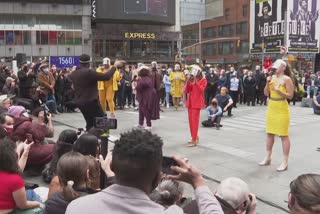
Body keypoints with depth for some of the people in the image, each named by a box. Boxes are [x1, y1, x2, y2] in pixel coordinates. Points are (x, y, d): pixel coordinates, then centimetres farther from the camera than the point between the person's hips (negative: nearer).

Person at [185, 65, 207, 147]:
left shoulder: (203, 80, -1)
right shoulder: (191, 80, 14)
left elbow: (201, 90, -15)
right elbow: (186, 91, 8)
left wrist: (196, 82, -20)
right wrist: (188, 82, -5)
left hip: (197, 102, -7)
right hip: (190, 102, 7)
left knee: (194, 120, -11)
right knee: (191, 120, 8)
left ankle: (194, 140, -9)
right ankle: (195, 137, 18)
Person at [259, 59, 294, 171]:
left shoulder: (287, 79, -10)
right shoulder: (272, 77, 6)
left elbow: (290, 96, -13)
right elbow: (266, 93, 6)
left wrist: (278, 90, -21)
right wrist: (268, 83, -7)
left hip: (282, 109, -7)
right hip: (271, 108, 7)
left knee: (284, 135, -2)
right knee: (269, 133, 13)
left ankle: (285, 162, 3)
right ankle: (268, 158, 24)